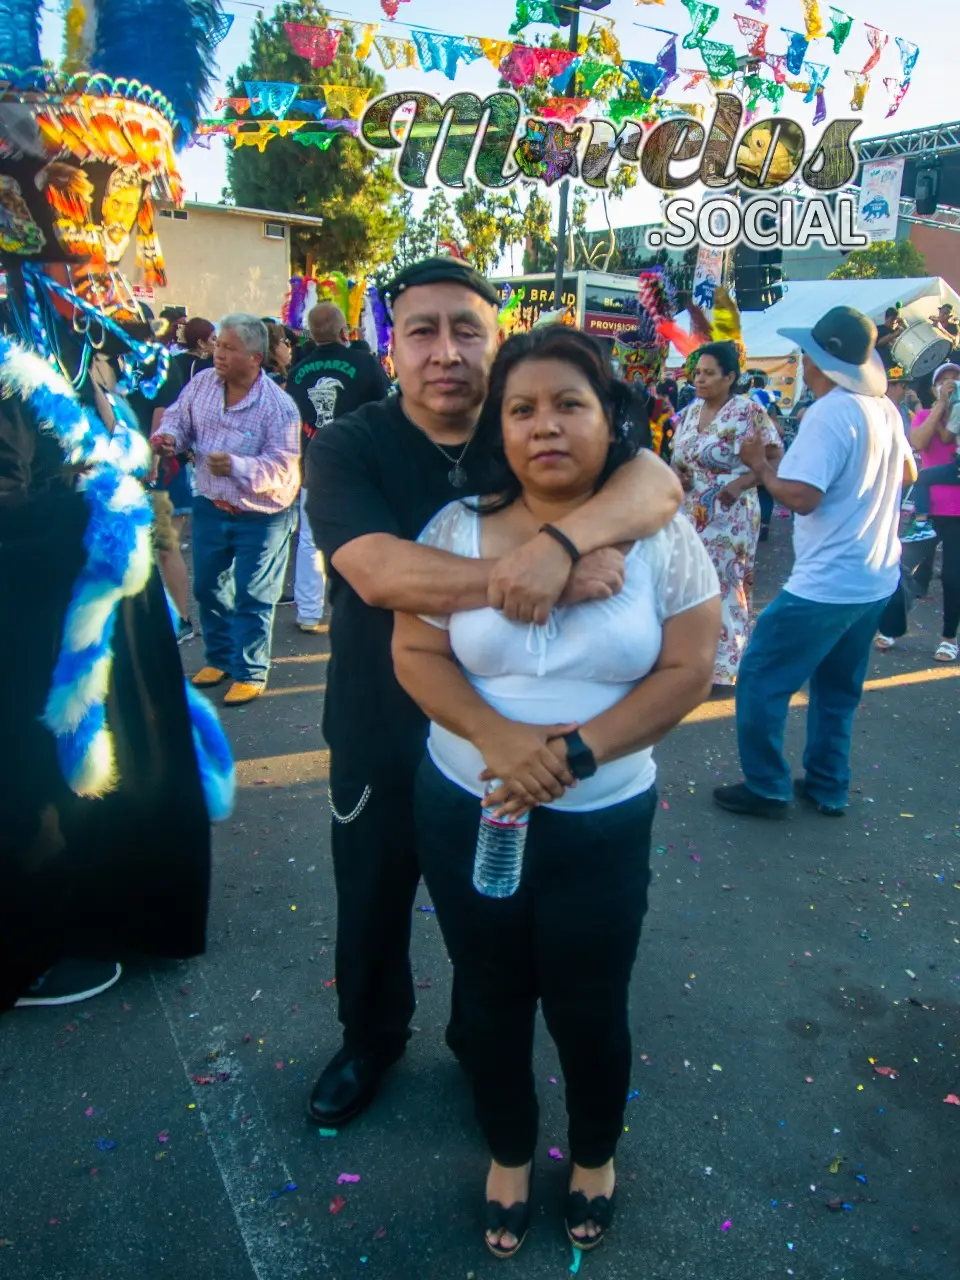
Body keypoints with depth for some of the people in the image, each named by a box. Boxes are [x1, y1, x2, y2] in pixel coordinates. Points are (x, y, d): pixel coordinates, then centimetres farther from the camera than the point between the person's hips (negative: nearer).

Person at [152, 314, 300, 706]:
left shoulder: (278, 406, -20)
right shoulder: (202, 383, -3)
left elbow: (282, 466, -24)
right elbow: (179, 418, 9)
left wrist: (237, 466, -38)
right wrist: (169, 437, -14)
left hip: (260, 516, -6)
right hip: (210, 506, 6)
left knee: (251, 599, 2)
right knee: (208, 587, 18)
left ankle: (250, 673, 18)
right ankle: (220, 657, 38)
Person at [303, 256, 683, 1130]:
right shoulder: (347, 450, -14)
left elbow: (657, 483, -25)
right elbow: (377, 570, -33)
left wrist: (558, 541, -45)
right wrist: (546, 581, -41)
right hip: (382, 742, -1)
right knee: (371, 911, 21)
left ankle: (483, 1044, 51)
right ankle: (371, 1041, 50)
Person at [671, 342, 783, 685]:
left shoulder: (749, 412, -11)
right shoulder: (689, 412, 8)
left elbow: (775, 460, -11)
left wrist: (740, 484, -23)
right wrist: (675, 471, -4)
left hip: (729, 518, -6)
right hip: (689, 515, 6)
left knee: (723, 587, 0)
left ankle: (723, 665, 12)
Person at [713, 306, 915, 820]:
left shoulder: (829, 413, -19)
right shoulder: (885, 409, 7)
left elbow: (802, 496, -25)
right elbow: (908, 473, 22)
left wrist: (759, 465, -10)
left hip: (826, 584, -9)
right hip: (875, 580, 9)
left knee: (761, 678, 3)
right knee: (837, 689, 20)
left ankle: (766, 789, 11)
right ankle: (827, 787, 29)